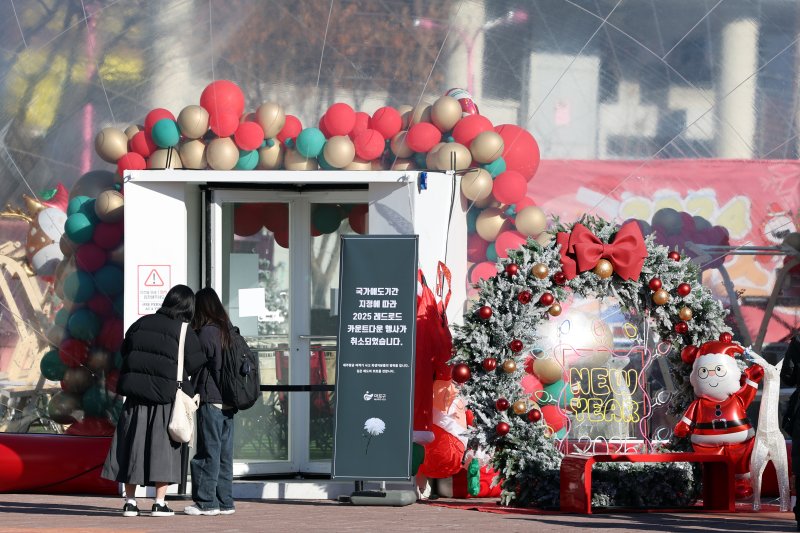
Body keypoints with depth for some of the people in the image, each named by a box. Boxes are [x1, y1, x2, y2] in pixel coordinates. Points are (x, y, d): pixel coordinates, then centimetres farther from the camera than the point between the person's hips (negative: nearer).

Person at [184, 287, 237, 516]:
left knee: (208, 452, -4)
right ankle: (225, 501, 12)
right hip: (228, 402, 8)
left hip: (210, 400, -8)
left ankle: (206, 502, -3)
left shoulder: (206, 333, -11)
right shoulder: (228, 331, 12)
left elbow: (197, 368, -9)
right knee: (225, 452, 10)